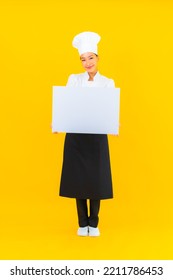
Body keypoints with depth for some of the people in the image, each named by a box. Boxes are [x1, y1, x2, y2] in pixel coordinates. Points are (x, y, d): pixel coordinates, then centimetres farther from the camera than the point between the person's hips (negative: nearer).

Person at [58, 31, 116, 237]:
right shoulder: (73, 79, 5)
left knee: (96, 178, 1)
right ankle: (82, 223, 18)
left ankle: (94, 223, 17)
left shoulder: (108, 83, 4)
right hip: (75, 135, 1)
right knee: (78, 178, 4)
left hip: (97, 136, 0)